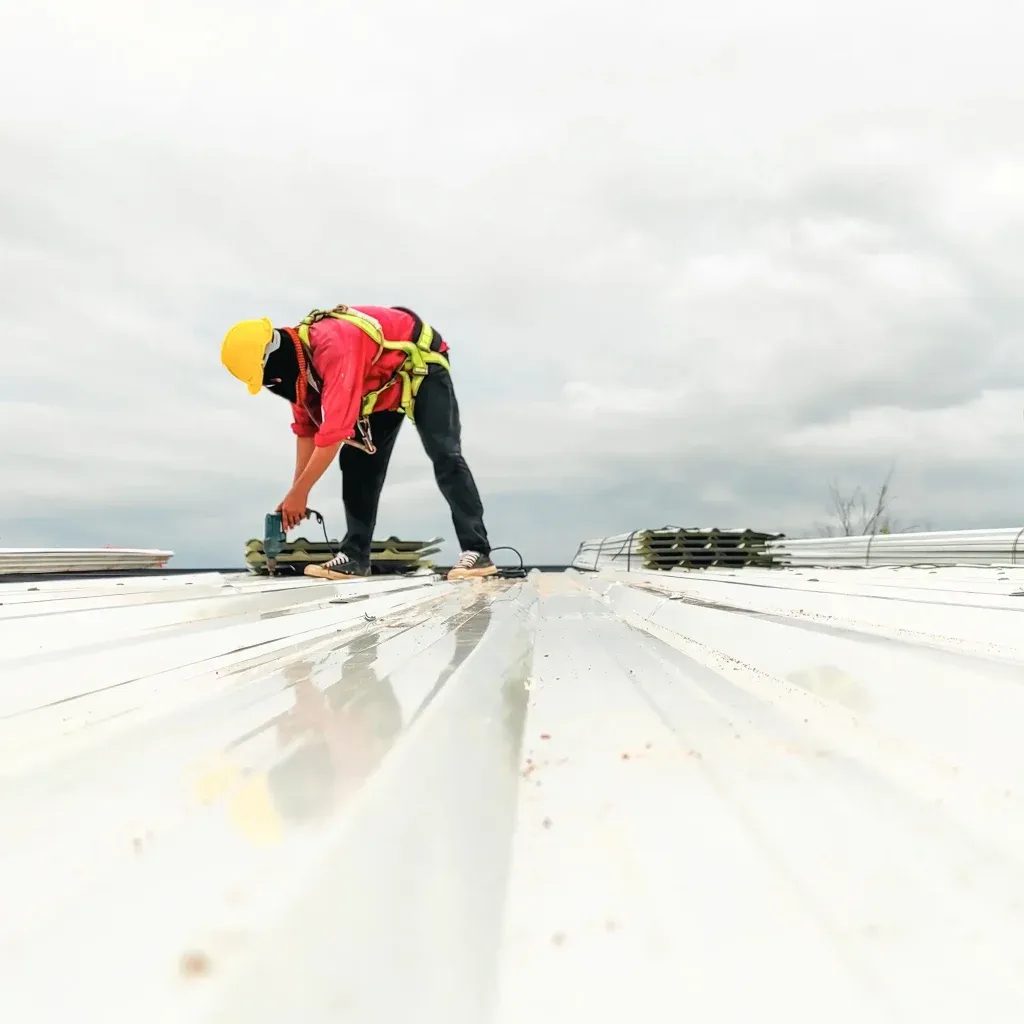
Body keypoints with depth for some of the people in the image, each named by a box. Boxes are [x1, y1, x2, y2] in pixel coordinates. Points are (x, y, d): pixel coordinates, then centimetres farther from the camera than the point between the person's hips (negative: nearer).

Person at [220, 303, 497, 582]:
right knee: (356, 460, 1)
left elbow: (334, 430, -38)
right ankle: (355, 556, 5)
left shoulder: (334, 347, -38)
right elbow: (306, 427, 0)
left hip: (422, 364, -8)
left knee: (444, 456, -18)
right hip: (383, 382, 9)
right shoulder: (297, 360, -9)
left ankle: (477, 553, -15)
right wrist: (296, 492, -5)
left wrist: (298, 492, -29)